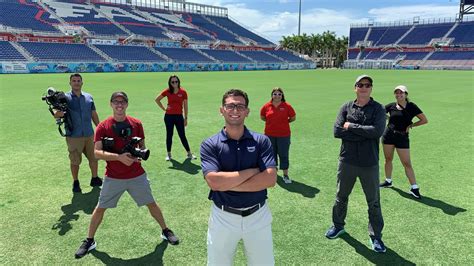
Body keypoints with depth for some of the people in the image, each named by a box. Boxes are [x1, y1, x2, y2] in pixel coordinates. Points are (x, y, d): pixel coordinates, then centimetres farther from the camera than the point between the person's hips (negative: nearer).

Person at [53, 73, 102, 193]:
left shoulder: (89, 97, 6)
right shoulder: (65, 98, -5)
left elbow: (94, 115, 13)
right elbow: (56, 114, -16)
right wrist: (58, 113, -40)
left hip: (89, 135, 4)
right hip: (73, 136, -3)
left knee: (94, 157, 13)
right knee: (75, 161, 7)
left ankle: (95, 179, 31)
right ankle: (75, 183, 25)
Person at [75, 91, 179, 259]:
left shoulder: (136, 124, -2)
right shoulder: (103, 127, -8)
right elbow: (97, 153, -14)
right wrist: (119, 157, -28)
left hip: (137, 175, 1)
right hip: (113, 178, -1)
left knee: (151, 203, 11)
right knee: (100, 208, 9)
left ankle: (166, 231, 30)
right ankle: (89, 241, 30)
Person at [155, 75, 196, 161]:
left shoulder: (183, 92, -2)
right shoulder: (167, 91, -1)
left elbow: (185, 106, 3)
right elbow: (157, 99, 10)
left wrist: (186, 118, 2)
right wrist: (164, 108, 2)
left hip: (179, 116, -1)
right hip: (169, 116, 1)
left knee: (182, 136, 2)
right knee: (169, 135, 9)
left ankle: (189, 153, 12)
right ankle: (168, 154, 19)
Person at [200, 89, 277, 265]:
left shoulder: (261, 141, -4)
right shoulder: (210, 145, -7)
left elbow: (270, 179, -16)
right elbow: (214, 182, -20)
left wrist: (228, 184, -19)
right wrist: (253, 171, -16)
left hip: (258, 216, 1)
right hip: (223, 217, 0)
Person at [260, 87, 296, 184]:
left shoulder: (287, 106, -6)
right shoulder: (266, 106, -2)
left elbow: (293, 118, 5)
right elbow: (262, 117, 14)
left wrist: (284, 122, 4)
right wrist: (271, 122, 7)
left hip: (284, 135, -2)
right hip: (269, 135, 2)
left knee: (284, 155, 2)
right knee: (272, 154, 15)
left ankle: (285, 175, 12)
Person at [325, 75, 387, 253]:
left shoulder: (377, 109, -3)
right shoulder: (346, 107, 2)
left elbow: (377, 131, -20)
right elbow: (337, 131, -10)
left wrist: (351, 126, -15)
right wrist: (364, 134, -16)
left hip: (369, 164, -2)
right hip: (347, 161, 2)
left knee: (374, 202, 9)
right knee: (341, 197, 17)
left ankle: (376, 236, 27)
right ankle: (338, 226, 39)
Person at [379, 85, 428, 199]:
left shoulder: (411, 106, -5)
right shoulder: (391, 106, 2)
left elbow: (424, 120, -1)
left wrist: (411, 125, -8)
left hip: (402, 137, -3)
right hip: (388, 135, 3)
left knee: (407, 163, -2)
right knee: (388, 159, 13)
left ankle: (414, 187, 7)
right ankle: (388, 181, 31)